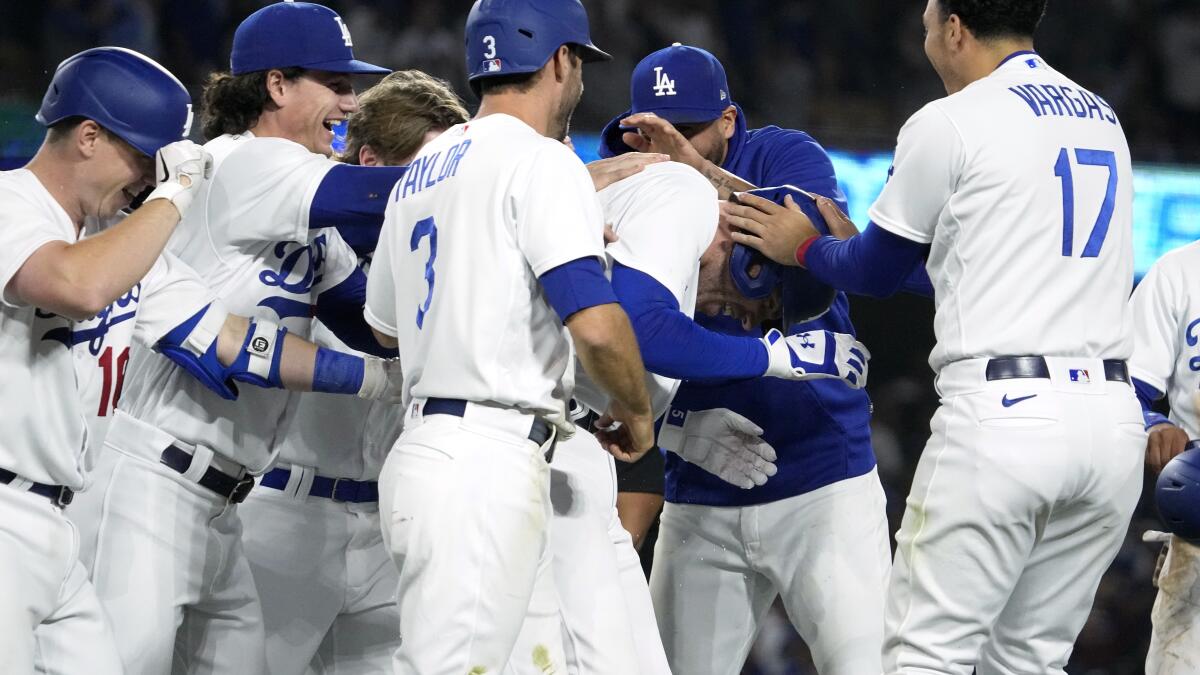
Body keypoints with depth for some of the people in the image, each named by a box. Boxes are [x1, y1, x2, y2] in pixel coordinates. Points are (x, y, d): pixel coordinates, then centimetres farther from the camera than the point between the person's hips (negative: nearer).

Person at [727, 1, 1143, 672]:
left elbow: (876, 273, 9)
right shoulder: (1104, 119, 18)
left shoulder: (950, 123, -2)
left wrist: (804, 246, 29)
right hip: (1113, 415, 7)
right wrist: (853, 243, 35)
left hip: (1002, 415, -7)